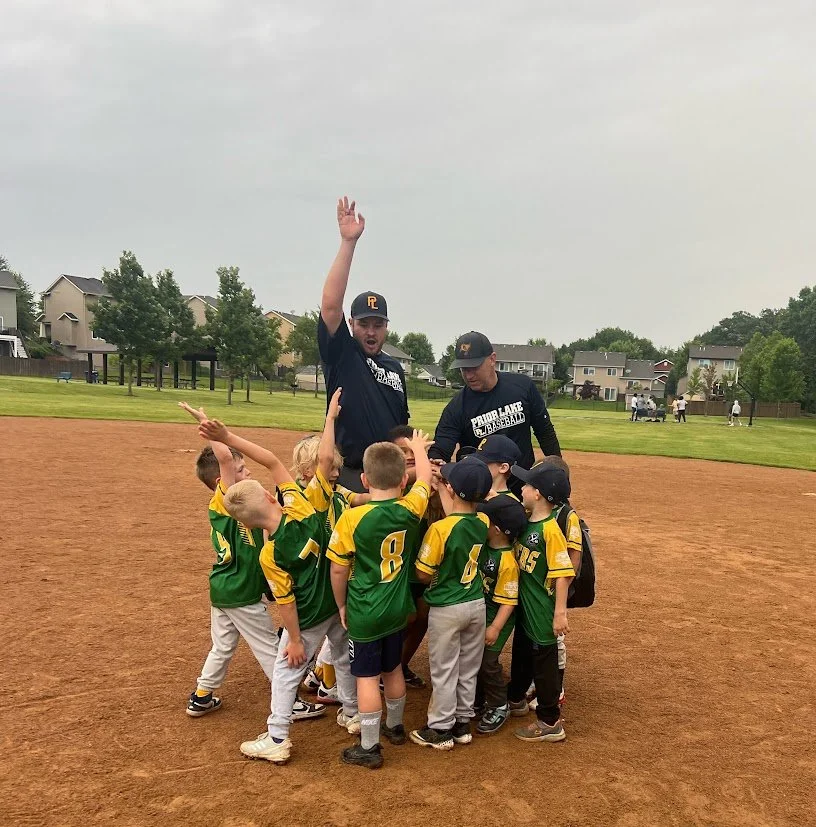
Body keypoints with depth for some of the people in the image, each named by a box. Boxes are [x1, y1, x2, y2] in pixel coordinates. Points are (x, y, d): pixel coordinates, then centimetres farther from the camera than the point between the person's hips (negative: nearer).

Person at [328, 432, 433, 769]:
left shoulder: (352, 518, -20)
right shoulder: (410, 510, -10)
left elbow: (338, 569, -12)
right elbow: (424, 479, 10)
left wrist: (341, 605, 3)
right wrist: (419, 448, 28)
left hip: (364, 614, -5)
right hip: (398, 610, 5)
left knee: (367, 677, 7)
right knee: (393, 670, 22)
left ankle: (369, 747, 17)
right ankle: (395, 726, 41)